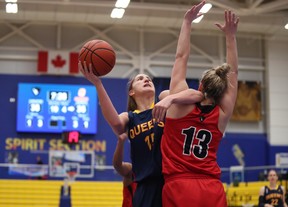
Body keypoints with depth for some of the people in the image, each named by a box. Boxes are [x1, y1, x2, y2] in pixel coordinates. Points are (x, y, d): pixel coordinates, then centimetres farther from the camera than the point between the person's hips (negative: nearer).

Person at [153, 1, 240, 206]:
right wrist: (231, 35, 21)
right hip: (212, 190, 3)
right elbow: (233, 73, 18)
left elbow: (181, 57, 6)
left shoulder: (181, 105, 1)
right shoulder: (222, 115, 7)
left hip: (180, 188, -2)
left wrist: (187, 22, 13)